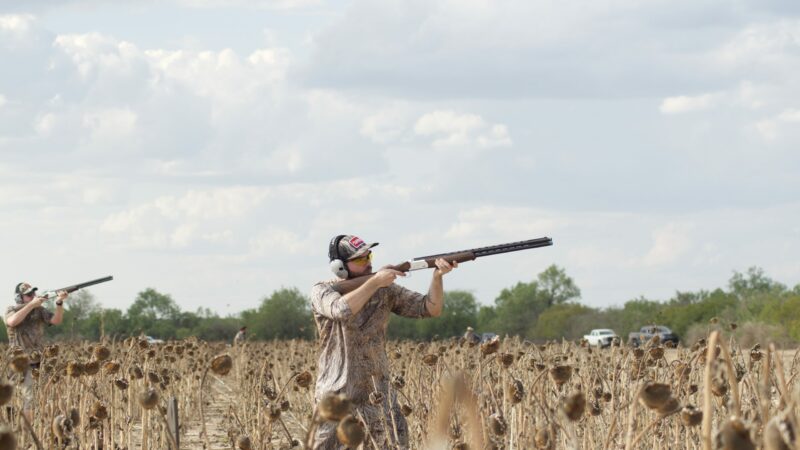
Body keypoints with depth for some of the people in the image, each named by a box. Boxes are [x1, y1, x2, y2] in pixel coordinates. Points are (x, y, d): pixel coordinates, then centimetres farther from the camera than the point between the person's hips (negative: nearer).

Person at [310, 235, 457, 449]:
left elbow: (430, 309, -1)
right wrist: (374, 282, -24)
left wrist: (437, 276, -17)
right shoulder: (321, 292, -5)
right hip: (336, 393, -3)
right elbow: (341, 310, -28)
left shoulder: (385, 290, 4)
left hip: (377, 391, 3)